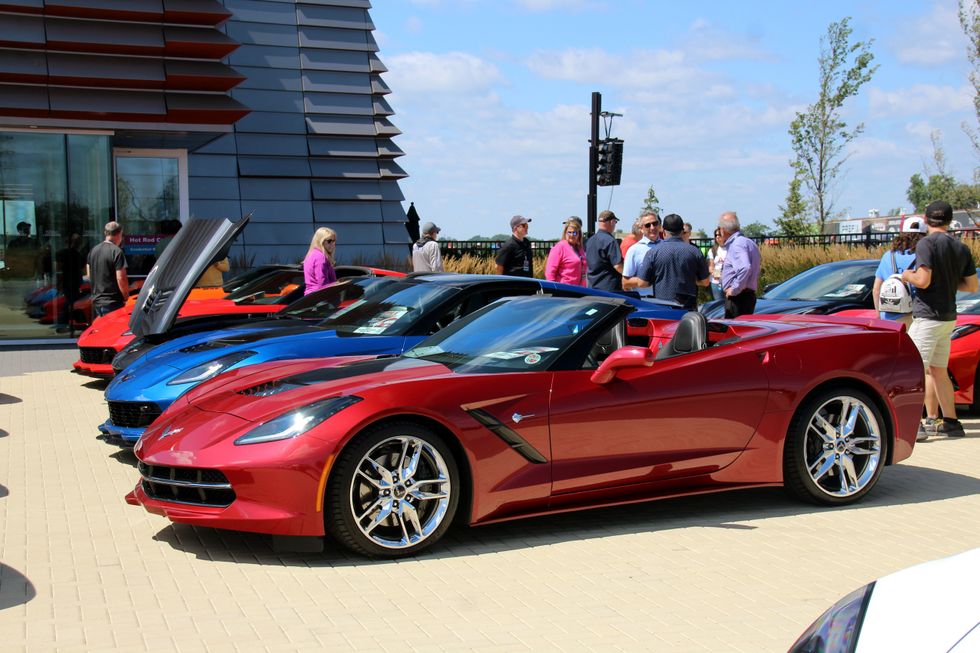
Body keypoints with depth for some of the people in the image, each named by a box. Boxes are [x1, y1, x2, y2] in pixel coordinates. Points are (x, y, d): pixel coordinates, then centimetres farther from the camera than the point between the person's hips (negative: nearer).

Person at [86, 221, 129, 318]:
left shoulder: (93, 251, 10)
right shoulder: (117, 252, -14)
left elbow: (89, 275, 18)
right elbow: (121, 278, -18)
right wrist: (126, 297, -6)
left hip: (96, 300, 8)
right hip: (112, 302, -8)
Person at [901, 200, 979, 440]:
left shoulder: (926, 244, -12)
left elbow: (923, 280, -21)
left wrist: (907, 276, -2)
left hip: (927, 317, -8)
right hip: (949, 317, 8)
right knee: (937, 371, 17)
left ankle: (917, 425, -18)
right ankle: (950, 422, 22)